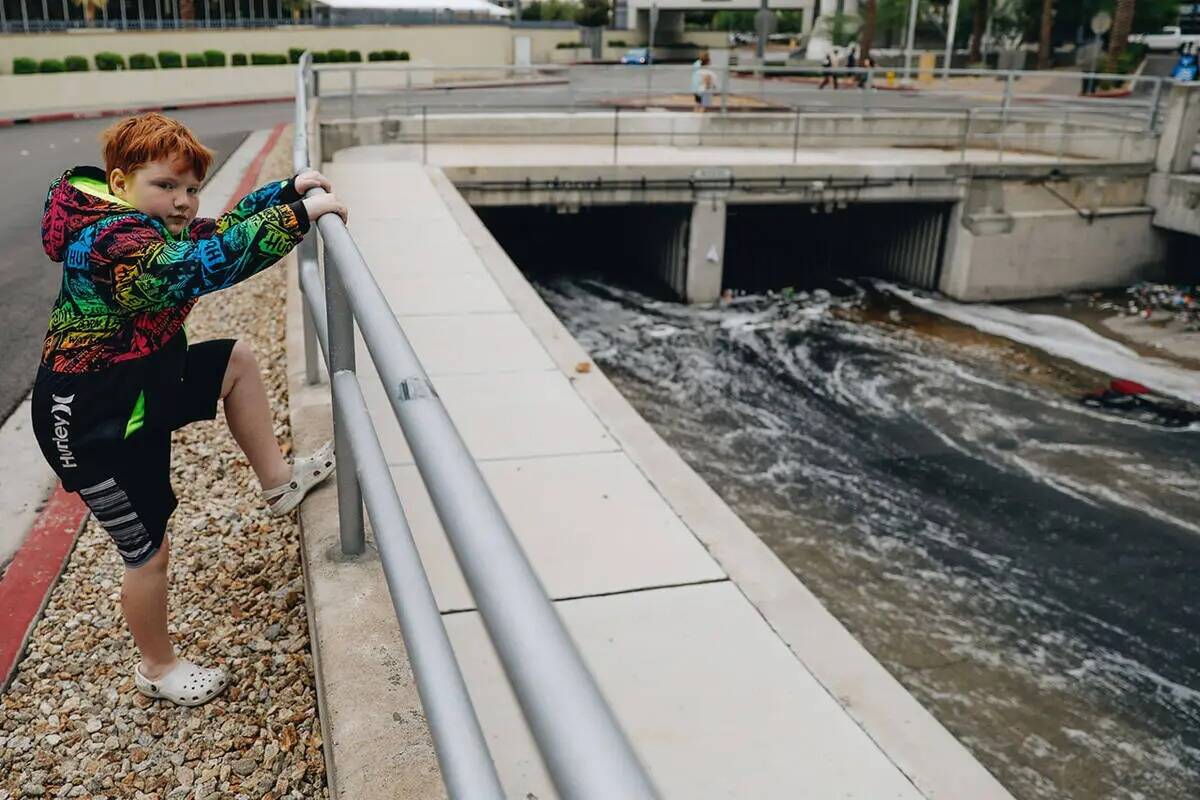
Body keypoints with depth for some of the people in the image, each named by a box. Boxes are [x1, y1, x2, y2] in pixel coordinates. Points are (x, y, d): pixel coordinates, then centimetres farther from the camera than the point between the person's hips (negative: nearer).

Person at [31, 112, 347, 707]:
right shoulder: (109, 243, -29)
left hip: (145, 389, 10)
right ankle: (157, 669, 28)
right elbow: (202, 264, -45)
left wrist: (289, 189, 8)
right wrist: (300, 214, -42)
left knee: (237, 360, 16)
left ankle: (278, 481, 25)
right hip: (94, 428, -10)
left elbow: (223, 228, 16)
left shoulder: (153, 229, 1)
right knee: (148, 552, 3)